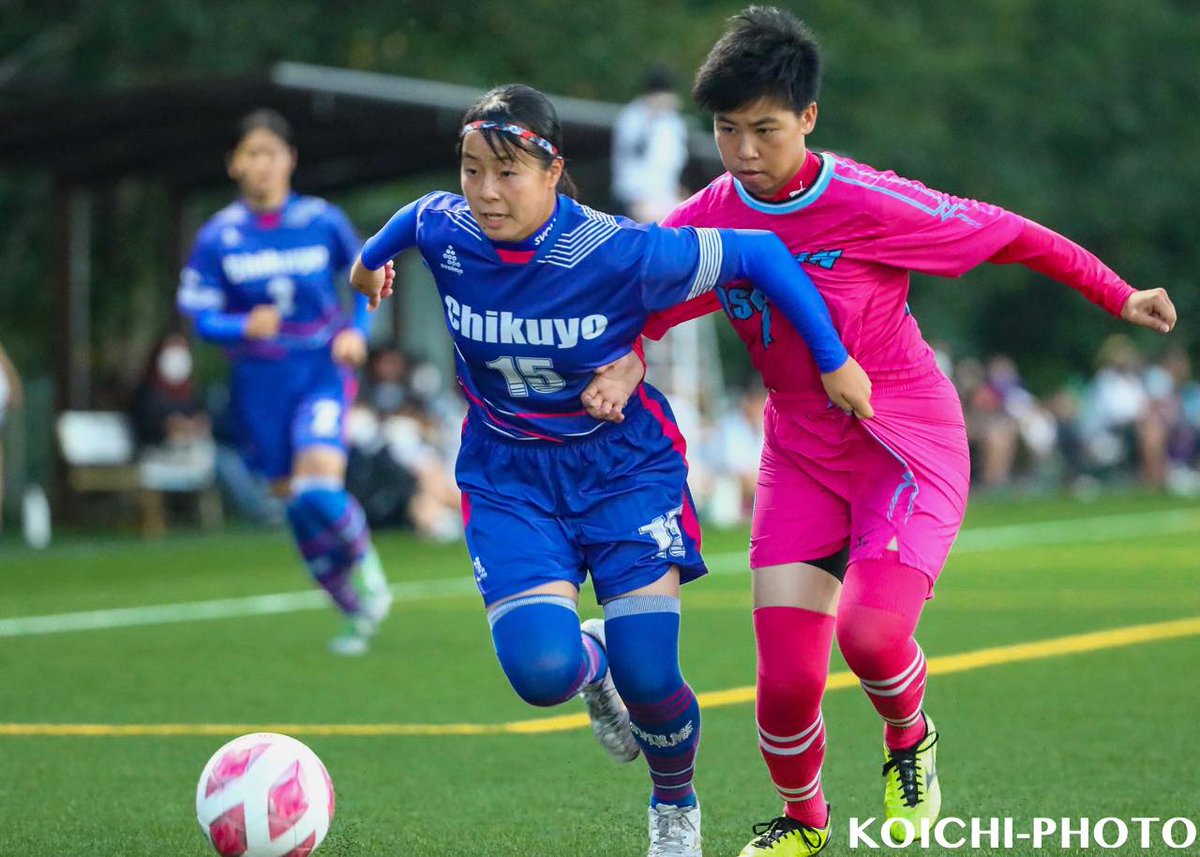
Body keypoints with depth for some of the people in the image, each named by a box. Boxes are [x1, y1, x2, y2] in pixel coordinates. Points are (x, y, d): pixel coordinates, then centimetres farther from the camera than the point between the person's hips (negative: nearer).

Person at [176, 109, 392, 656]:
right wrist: (245, 327, -23)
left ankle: (365, 564, 8)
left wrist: (358, 331, -3)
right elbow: (200, 316, -3)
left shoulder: (323, 221, -3)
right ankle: (356, 612, 23)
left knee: (318, 490, -23)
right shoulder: (218, 237, -4)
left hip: (323, 371, -2)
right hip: (260, 384, 2)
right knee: (296, 506, 5)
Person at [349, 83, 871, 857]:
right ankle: (589, 660, 21)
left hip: (624, 467, -2)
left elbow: (758, 253, -14)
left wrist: (835, 361, -9)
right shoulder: (442, 231, -13)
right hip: (510, 479, 2)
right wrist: (373, 256, 34)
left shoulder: (619, 254, -24)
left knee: (647, 682, -11)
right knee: (541, 672, -21)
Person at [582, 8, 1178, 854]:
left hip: (909, 444, -4)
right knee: (787, 675, -5)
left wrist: (1121, 296, 1)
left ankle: (911, 739, 10)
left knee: (870, 627, -27)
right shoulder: (707, 221, -6)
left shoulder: (869, 204, -19)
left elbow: (1010, 234, -8)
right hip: (800, 453, 4)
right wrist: (625, 364, -19)